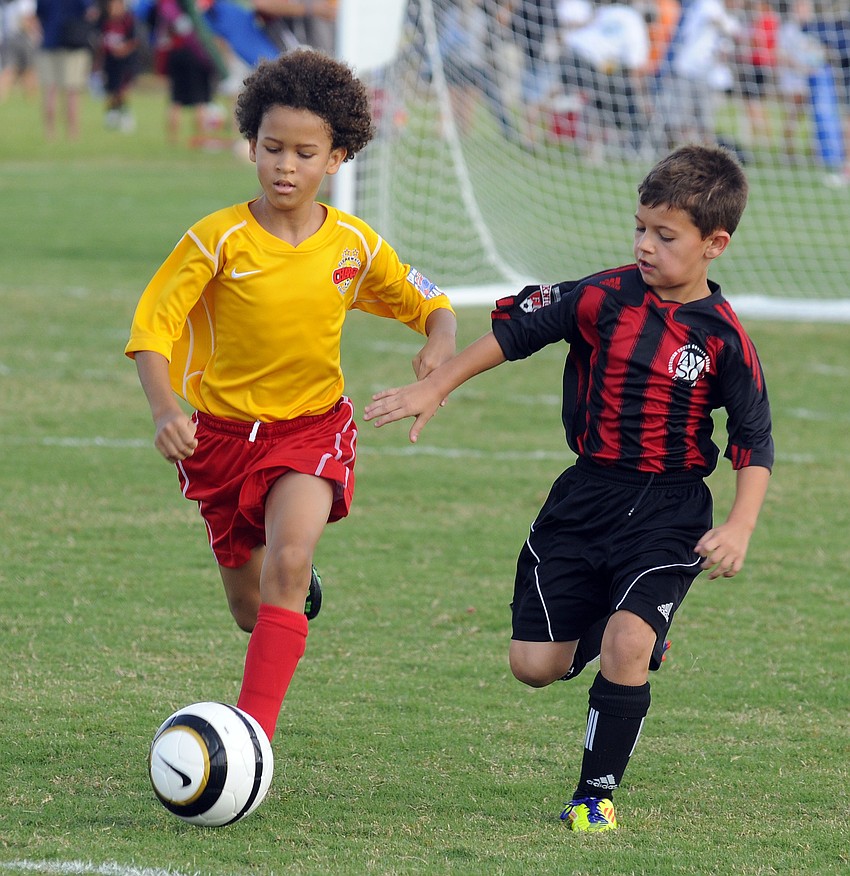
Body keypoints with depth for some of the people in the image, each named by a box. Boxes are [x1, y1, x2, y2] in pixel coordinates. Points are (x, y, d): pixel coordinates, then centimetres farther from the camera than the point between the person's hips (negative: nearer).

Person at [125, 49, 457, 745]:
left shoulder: (355, 245, -7)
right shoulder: (218, 240, -15)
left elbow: (429, 305, 8)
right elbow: (152, 329, -16)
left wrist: (439, 346, -17)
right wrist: (165, 409, -34)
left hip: (313, 428, 0)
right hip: (223, 430, 0)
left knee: (287, 562, -27)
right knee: (251, 610, 12)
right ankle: (298, 581, 52)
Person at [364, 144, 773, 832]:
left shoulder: (723, 337, -8)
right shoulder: (605, 298, -4)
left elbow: (755, 444, -2)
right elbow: (514, 331, 6)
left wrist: (740, 527, -15)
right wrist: (435, 389, 3)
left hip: (669, 513, -3)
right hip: (587, 494, 3)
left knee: (627, 642, -22)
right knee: (535, 665, 0)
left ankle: (597, 792, -4)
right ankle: (608, 632, 34)